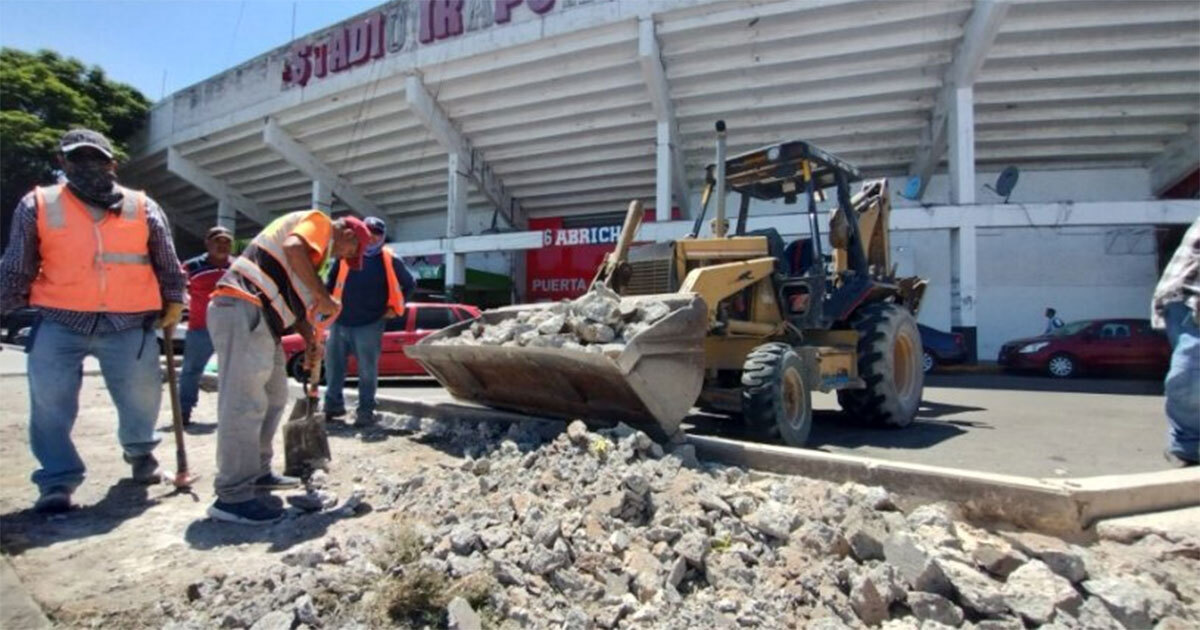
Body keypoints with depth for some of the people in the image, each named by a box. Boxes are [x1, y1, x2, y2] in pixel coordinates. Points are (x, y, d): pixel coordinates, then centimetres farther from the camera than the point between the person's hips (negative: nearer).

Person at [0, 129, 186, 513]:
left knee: (142, 399, 7)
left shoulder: (143, 208, 6)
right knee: (50, 406, -3)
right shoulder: (38, 205, 6)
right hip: (60, 323, 0)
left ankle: (140, 453, 36)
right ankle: (58, 481, 11)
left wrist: (173, 301, 11)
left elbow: (167, 262, 13)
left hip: (130, 324, 0)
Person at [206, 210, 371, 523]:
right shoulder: (319, 221, 1)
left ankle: (257, 473, 25)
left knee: (274, 396, 16)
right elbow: (293, 248, -22)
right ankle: (233, 496, -10)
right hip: (243, 311, -11)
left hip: (256, 318, 11)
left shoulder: (316, 245, 29)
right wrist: (324, 296, -16)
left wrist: (311, 339, 18)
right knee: (244, 404, -12)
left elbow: (291, 299, 29)